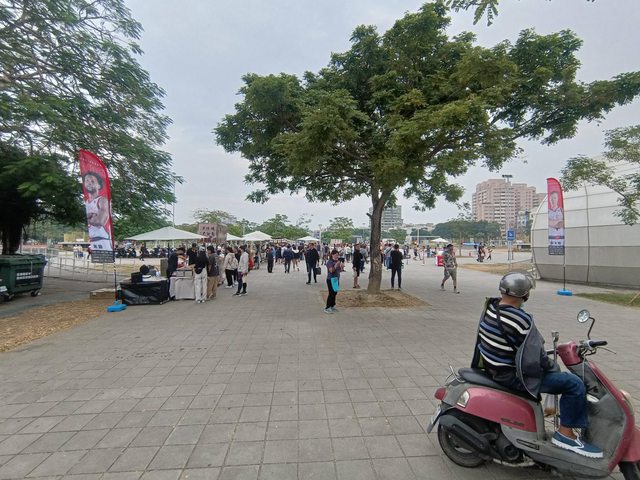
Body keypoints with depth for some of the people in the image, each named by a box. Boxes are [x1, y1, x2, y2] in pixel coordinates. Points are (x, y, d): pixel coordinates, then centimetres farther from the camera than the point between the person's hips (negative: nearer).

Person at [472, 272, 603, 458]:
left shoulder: (490, 307, -2)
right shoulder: (522, 320, -26)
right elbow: (536, 357, -18)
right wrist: (555, 370, 2)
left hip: (492, 366, 9)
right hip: (510, 376, -9)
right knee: (574, 384, -8)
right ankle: (565, 433, 4)